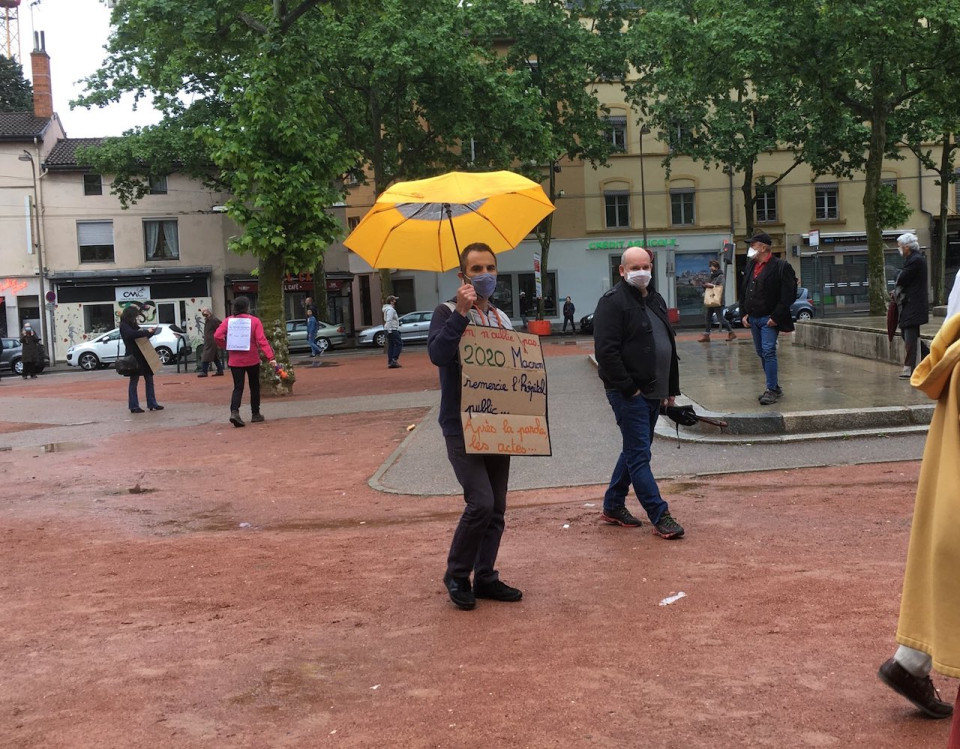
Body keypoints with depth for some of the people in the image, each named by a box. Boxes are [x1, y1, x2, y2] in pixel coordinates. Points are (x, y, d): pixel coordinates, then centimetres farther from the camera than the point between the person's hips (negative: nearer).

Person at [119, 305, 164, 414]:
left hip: (142, 356, 8)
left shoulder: (133, 324, 15)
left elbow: (142, 335, 21)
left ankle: (152, 404, 13)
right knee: (134, 381, -2)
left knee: (149, 379, 8)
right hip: (133, 357, -8)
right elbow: (132, 334, -27)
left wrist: (151, 332, 4)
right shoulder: (124, 325, -9)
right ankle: (133, 406, 4)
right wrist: (147, 332, -20)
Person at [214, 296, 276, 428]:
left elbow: (217, 336, -10)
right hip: (252, 360, -2)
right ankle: (255, 414, 20)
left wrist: (226, 347, 5)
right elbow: (262, 340, -16)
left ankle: (234, 412, -19)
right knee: (254, 386, 15)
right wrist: (270, 357, -19)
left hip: (235, 361, 2)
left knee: (238, 387, 3)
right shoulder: (255, 321, -7)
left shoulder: (228, 321, 0)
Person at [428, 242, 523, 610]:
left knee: (496, 508, 8)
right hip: (461, 427, -6)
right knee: (480, 502, -15)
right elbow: (438, 353, -23)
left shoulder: (502, 319, 13)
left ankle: (485, 577, 20)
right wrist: (460, 313, -26)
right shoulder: (448, 313, -5)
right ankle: (456, 575, 3)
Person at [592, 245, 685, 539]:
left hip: (653, 391, 9)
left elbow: (668, 345, 23)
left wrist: (671, 387, 18)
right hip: (628, 393, -9)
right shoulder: (613, 302, -12)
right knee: (639, 454, -6)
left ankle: (613, 506, 28)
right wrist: (628, 388, -19)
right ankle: (660, 517, -5)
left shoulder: (655, 300, 15)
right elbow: (606, 350, -19)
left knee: (635, 450, 15)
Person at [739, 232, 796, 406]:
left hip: (769, 319, -7)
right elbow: (743, 291, 19)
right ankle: (774, 387, 22)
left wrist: (776, 317, -17)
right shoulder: (750, 266, 13)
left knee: (768, 352, -13)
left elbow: (789, 295, -13)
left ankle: (772, 390, -7)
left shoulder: (781, 267, -10)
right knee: (762, 353, 12)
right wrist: (744, 313, 8)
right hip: (753, 318, 8)